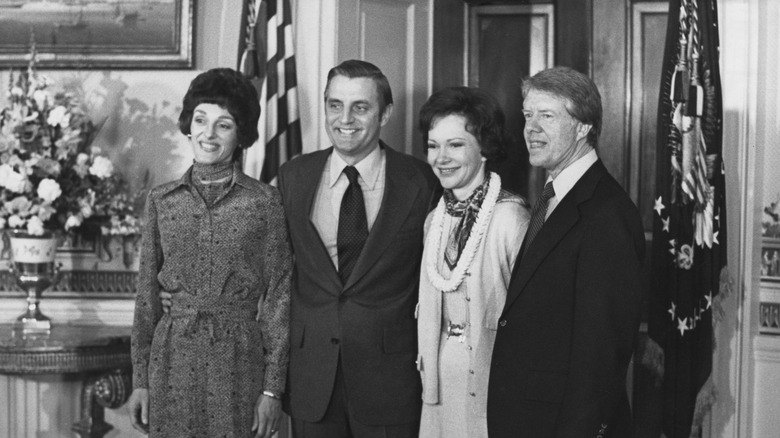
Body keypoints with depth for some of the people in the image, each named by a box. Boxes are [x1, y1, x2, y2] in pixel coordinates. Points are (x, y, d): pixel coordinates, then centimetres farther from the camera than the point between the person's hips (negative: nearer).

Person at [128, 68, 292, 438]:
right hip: (173, 358, 2)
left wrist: (273, 388, -5)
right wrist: (140, 379, 5)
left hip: (239, 361, -2)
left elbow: (278, 297, -1)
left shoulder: (264, 202, -1)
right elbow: (147, 295, 8)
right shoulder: (161, 200, 6)